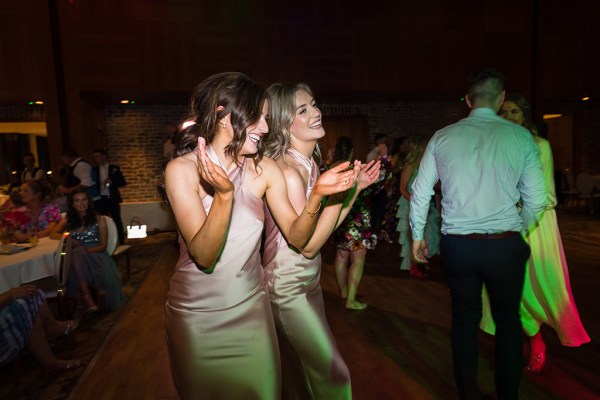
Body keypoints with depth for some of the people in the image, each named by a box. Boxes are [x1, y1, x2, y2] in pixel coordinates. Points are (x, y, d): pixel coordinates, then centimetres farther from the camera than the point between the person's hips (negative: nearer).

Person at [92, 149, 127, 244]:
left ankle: (122, 243, 8)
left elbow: (123, 182, 2)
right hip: (100, 199, 2)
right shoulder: (94, 170, 8)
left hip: (112, 199, -2)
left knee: (117, 220, 0)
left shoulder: (114, 168, 4)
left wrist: (112, 182, -14)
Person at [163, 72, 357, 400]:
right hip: (195, 316, -2)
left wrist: (316, 194, -23)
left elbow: (297, 237, -6)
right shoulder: (182, 169, -16)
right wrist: (223, 194, -37)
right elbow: (204, 256, -23)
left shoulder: (264, 169, -7)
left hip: (251, 310, 2)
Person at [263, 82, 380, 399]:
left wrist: (355, 187, 1)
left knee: (302, 369, 24)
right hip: (288, 287, -8)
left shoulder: (310, 162, 4)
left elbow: (324, 227, 6)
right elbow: (309, 244, -22)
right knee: (332, 373, 5)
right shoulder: (287, 171, -23)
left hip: (308, 281, 8)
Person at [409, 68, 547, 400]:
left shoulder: (442, 138, 1)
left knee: (464, 319, 16)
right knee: (507, 319, 19)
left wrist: (418, 235, 14)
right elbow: (536, 199, -1)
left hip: (457, 244, 1)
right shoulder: (520, 136, -3)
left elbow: (420, 192, 3)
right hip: (505, 244, -1)